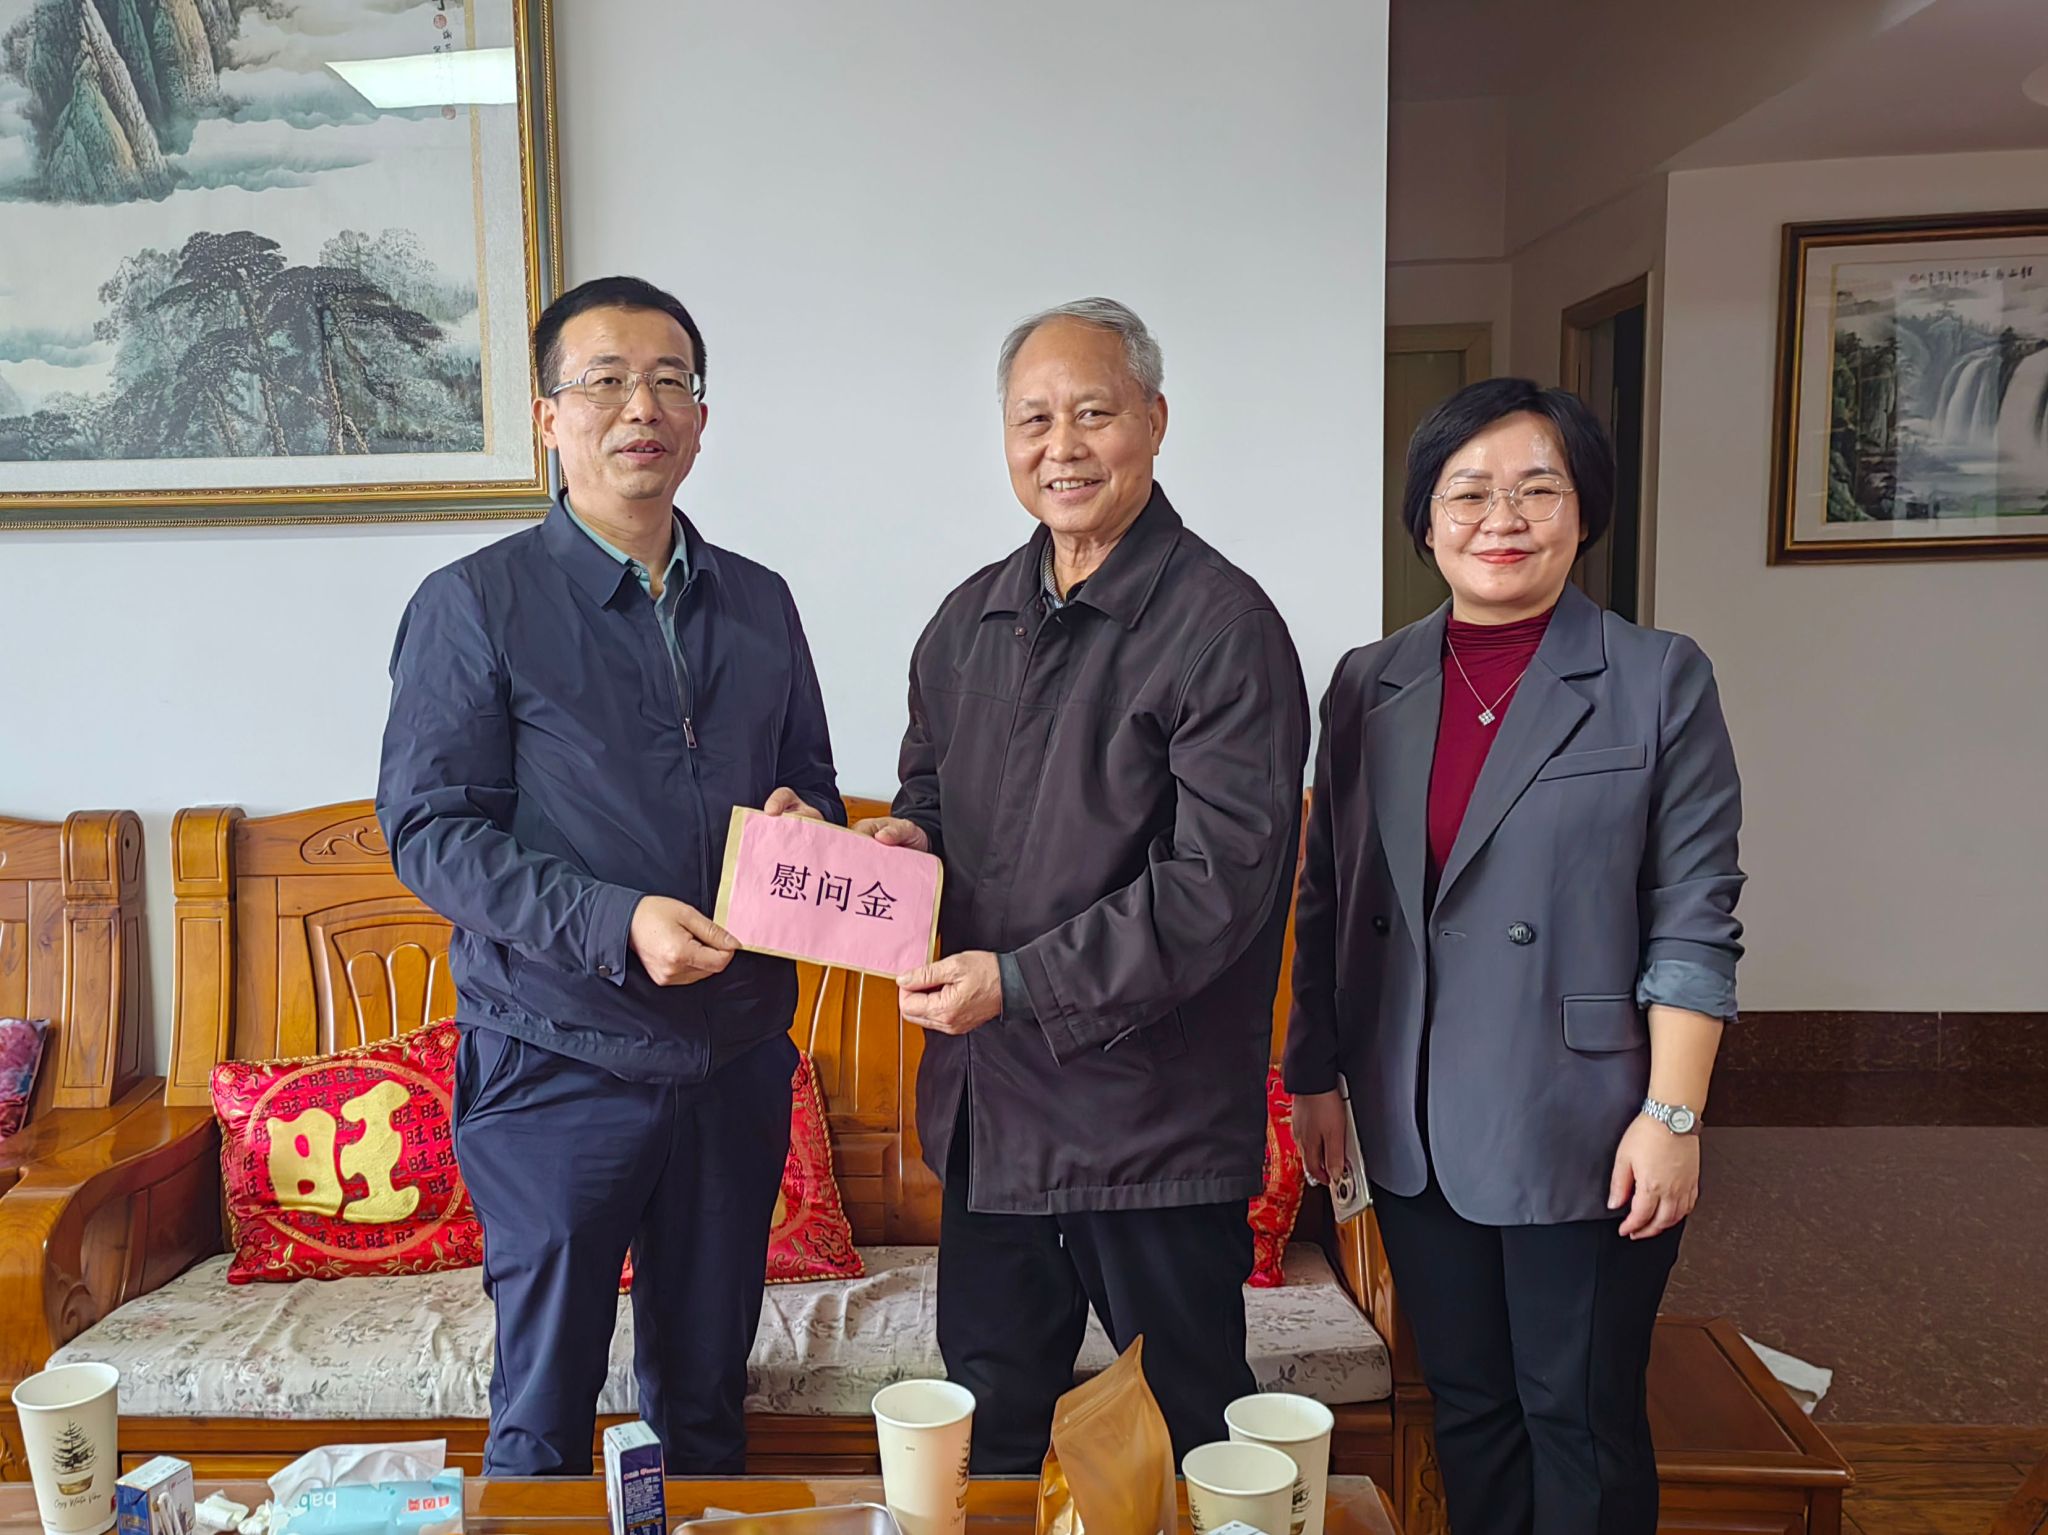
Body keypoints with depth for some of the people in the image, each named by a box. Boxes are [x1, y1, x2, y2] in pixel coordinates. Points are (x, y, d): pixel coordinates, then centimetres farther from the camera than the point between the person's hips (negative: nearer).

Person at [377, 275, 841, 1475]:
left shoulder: (759, 602, 8)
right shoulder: (478, 602, -5)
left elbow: (812, 782, 16)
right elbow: (429, 827, -11)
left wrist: (803, 823, -8)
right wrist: (617, 923, -23)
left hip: (737, 1058, 4)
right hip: (559, 1060, -4)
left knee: (709, 1396, 18)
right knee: (546, 1407, 10)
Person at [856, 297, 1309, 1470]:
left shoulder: (1220, 625, -14)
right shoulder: (971, 619, 9)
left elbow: (1221, 878, -20)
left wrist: (1021, 982, -21)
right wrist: (910, 836, -2)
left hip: (1153, 1118, -6)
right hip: (986, 1098, 7)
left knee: (1188, 1439, 13)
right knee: (988, 1427, 22)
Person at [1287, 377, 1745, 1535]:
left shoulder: (1660, 680, -5)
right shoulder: (1370, 686, 5)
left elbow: (1695, 921, -7)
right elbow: (1328, 901, 9)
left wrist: (1672, 1114, -11)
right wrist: (1316, 1078, 8)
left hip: (1579, 1135, -3)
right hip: (1415, 1134, 4)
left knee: (1580, 1425, 9)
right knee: (1466, 1407, 16)